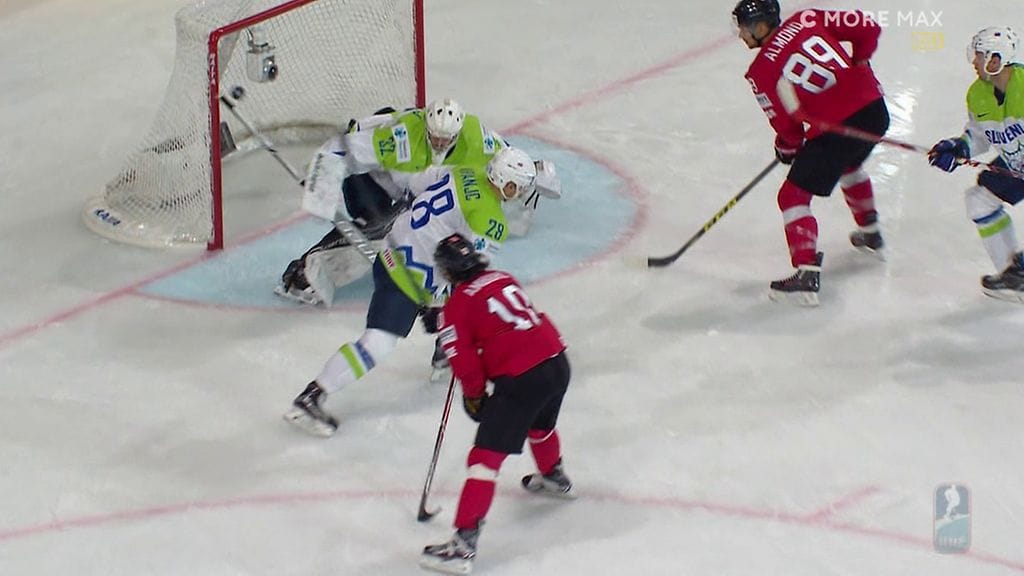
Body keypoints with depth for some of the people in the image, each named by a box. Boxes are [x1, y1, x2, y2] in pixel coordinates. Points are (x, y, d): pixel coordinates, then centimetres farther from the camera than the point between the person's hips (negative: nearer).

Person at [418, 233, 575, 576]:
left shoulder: (458, 305, -4)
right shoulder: (503, 279, 15)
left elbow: (464, 360, -3)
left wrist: (474, 395, 13)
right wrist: (443, 320, 38)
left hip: (520, 380, -8)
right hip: (557, 364, 8)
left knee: (486, 455, -7)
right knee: (540, 424, 38)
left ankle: (464, 544, -12)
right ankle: (554, 478, 66)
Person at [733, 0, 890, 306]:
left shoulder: (760, 72, -7)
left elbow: (786, 124, -3)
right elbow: (868, 28, 8)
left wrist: (788, 147, 19)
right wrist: (855, 67, 24)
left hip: (835, 128, -7)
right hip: (875, 108, 7)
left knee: (794, 195, 3)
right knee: (848, 165, 38)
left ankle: (807, 273, -9)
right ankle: (870, 235, 55)